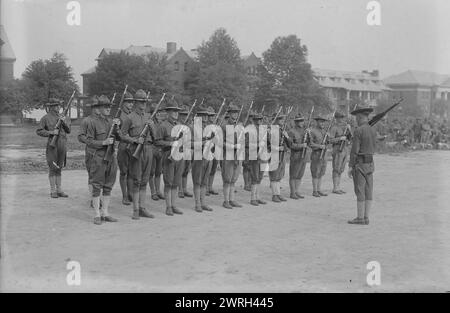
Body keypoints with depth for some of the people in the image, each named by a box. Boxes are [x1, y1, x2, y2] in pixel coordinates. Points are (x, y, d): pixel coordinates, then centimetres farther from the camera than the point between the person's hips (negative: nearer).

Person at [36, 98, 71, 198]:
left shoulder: (62, 117, 13)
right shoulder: (45, 118, -2)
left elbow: (68, 131, 8)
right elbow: (39, 131, -5)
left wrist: (64, 122, -8)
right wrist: (51, 132, -16)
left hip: (62, 145, 5)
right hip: (52, 145, -5)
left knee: (59, 168, 9)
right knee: (52, 168, -2)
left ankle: (59, 190, 12)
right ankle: (53, 191, 4)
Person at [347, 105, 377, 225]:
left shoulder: (358, 131, -15)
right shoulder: (373, 131, 9)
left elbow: (354, 150, -17)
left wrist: (350, 167, -12)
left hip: (359, 164, -8)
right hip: (370, 164, 8)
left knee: (360, 192, -4)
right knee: (368, 191, 7)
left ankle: (360, 218, -1)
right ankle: (366, 217, 10)